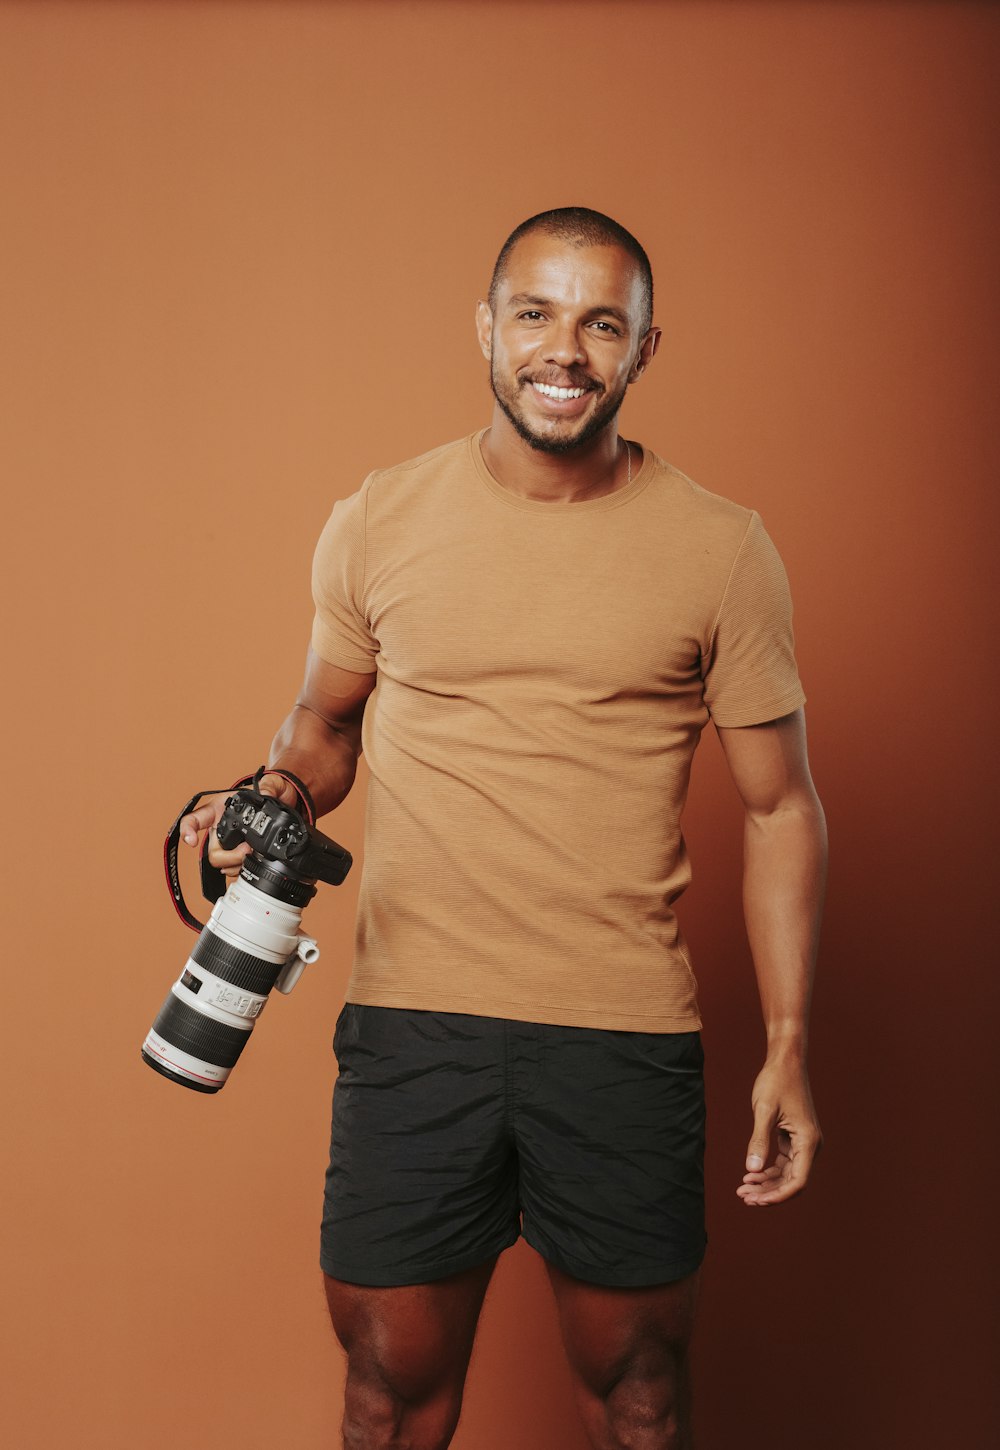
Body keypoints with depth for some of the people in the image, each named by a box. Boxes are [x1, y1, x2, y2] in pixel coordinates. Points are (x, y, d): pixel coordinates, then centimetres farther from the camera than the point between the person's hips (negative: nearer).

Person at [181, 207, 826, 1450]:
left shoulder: (720, 552, -2)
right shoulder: (375, 524, 2)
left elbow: (778, 806, 3)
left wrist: (788, 1048, 0)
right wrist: (275, 798, -6)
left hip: (628, 1034, 0)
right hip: (411, 1021, 1)